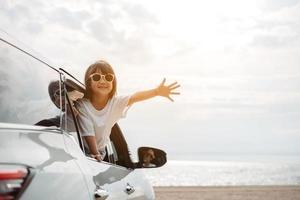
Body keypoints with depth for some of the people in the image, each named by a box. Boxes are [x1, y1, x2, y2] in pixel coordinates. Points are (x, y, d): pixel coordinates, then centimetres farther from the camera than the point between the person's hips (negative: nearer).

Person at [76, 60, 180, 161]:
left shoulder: (115, 102, -11)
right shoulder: (82, 104, -20)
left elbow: (134, 97, -29)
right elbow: (88, 133, -22)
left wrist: (156, 91, -46)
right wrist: (95, 154, -32)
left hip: (101, 150, 3)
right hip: (82, 151, -3)